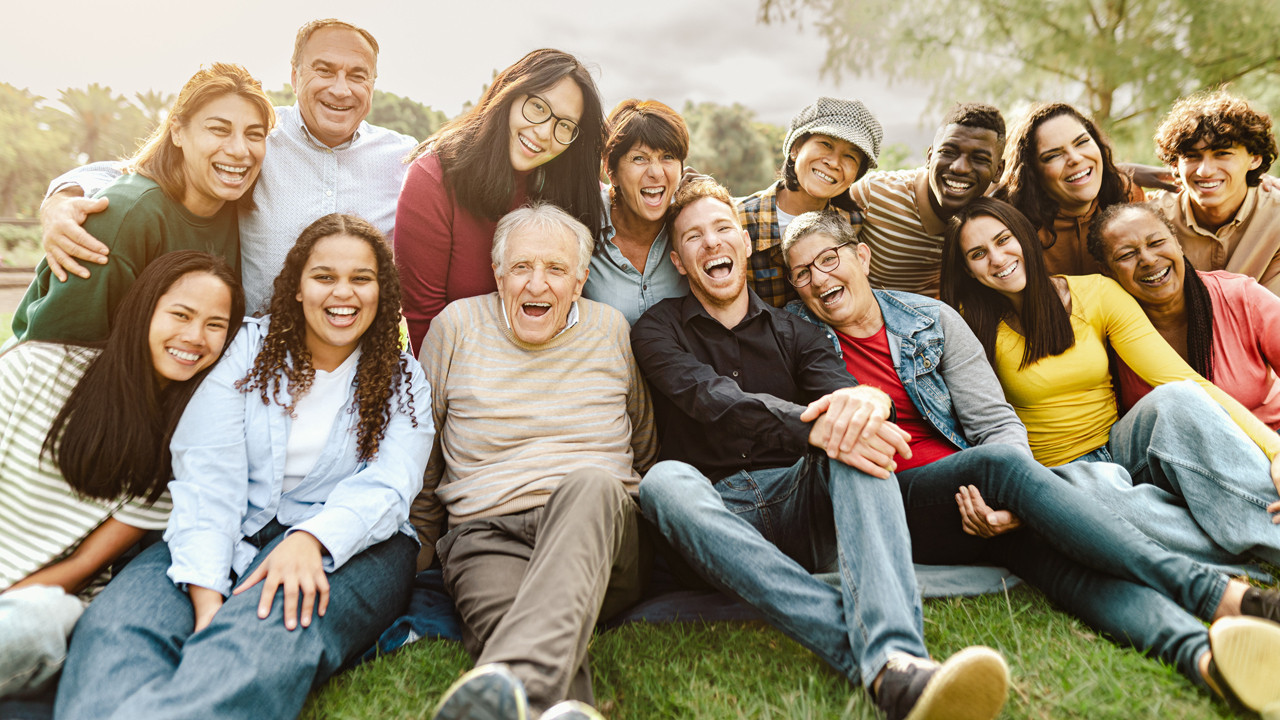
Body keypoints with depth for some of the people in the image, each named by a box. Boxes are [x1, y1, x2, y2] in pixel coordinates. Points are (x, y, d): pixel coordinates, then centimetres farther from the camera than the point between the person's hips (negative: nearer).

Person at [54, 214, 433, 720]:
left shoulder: (403, 381, 9)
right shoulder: (248, 348, 8)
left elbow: (386, 488, -6)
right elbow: (207, 474, -4)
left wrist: (311, 538, -28)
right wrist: (205, 593, -19)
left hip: (349, 542, -1)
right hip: (232, 534, 2)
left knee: (268, 632, -36)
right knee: (116, 622, -29)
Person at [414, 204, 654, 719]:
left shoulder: (611, 329, 12)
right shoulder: (457, 325, 9)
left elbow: (643, 449, 23)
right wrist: (415, 558, 14)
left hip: (598, 524, 0)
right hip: (487, 535, 0)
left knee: (591, 483, -38)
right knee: (499, 618, -36)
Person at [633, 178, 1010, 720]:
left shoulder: (794, 332, 17)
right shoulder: (658, 330, 8)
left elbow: (839, 388, -4)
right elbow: (714, 400, -13)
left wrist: (864, 400, -31)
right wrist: (812, 429, -31)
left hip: (799, 500, 2)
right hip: (718, 522, -2)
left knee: (856, 435, -26)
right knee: (665, 480, -34)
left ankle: (895, 654, -48)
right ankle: (886, 666, -47)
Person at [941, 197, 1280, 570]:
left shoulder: (1097, 294, -1)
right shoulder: (974, 326, -5)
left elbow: (1186, 383, -9)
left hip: (1119, 451, 3)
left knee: (1175, 399, -28)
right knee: (1100, 487, -37)